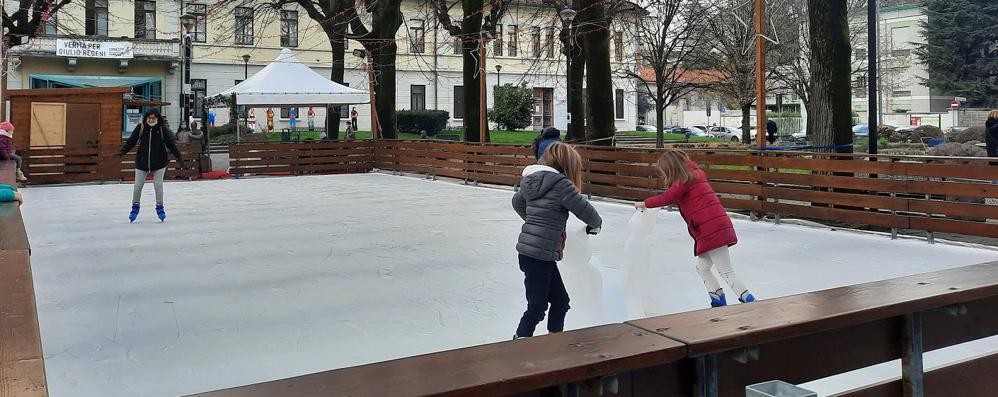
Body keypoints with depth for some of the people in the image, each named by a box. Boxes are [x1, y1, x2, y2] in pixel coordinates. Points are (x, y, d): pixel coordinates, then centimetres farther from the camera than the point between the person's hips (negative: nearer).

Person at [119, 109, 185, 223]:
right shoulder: (140, 128, -5)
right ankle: (135, 207, 24)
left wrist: (180, 158, -4)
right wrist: (123, 151, -16)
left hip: (159, 162, -1)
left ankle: (159, 207, 19)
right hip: (142, 162, 1)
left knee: (158, 185, 3)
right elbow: (131, 141, -2)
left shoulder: (162, 129, -6)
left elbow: (171, 145, -2)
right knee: (138, 186, 7)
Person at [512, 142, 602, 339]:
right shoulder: (561, 184, -14)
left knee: (560, 301, 18)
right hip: (540, 255, -9)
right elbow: (586, 211, -10)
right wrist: (595, 225, 11)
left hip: (528, 251, 9)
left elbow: (517, 202, 28)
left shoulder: (532, 181, 10)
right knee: (537, 307, 0)